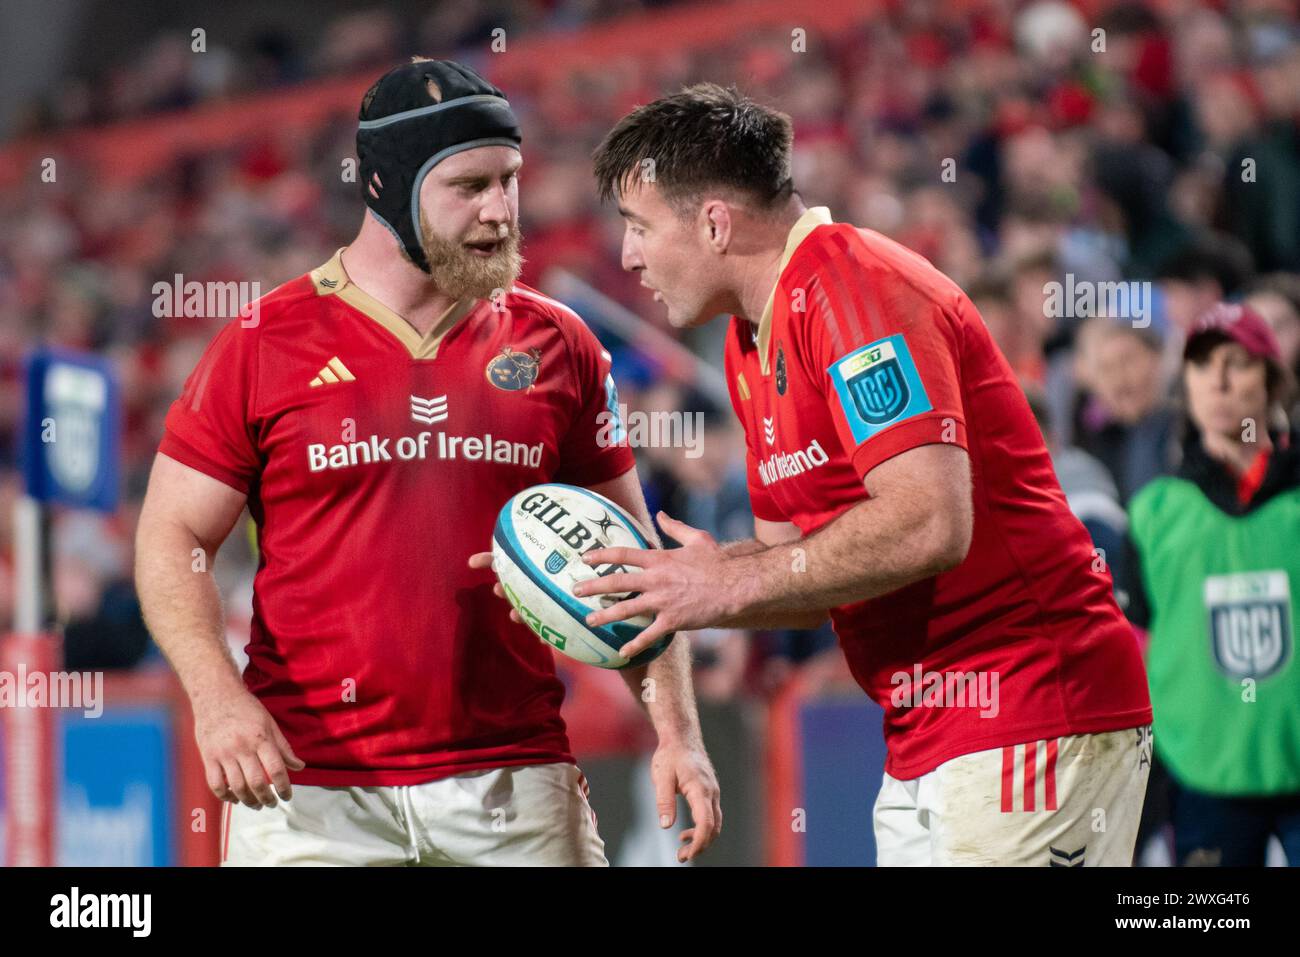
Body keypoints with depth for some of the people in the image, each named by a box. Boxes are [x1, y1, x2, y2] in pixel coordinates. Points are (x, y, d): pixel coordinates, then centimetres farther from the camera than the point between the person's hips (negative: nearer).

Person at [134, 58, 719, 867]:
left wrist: (676, 732, 1)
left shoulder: (556, 346, 9)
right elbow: (173, 538, 3)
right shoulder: (268, 343, 2)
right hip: (310, 788, -2)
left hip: (513, 786, 2)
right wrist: (218, 699, -14)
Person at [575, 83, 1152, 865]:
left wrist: (732, 584, -17)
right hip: (924, 745, 10)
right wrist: (664, 581, 1)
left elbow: (930, 523, -25)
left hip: (1028, 723, -10)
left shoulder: (854, 286, -15)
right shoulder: (753, 344, 16)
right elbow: (801, 567, 18)